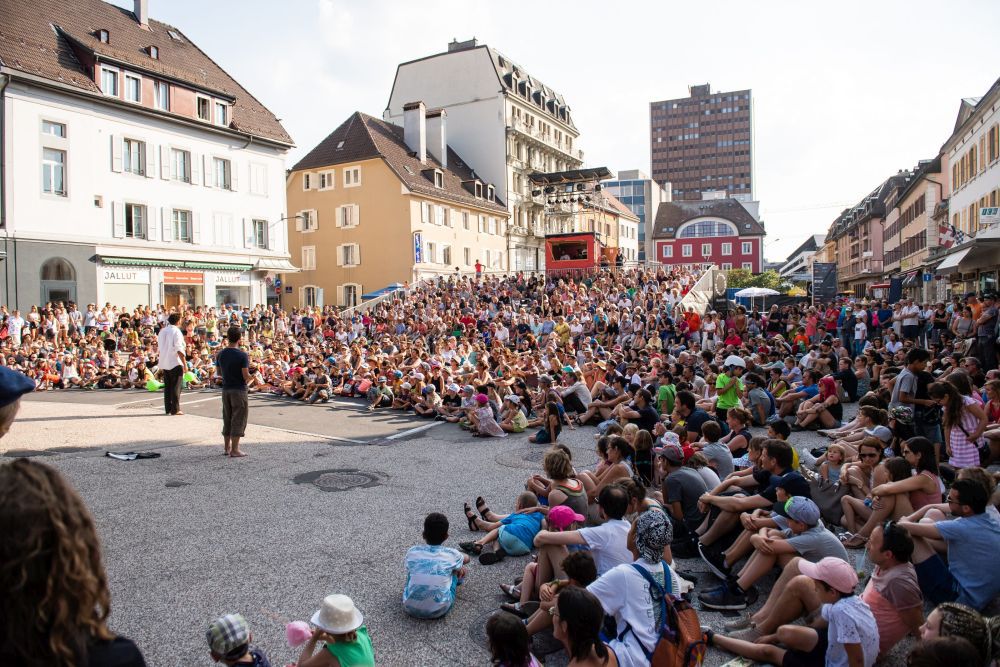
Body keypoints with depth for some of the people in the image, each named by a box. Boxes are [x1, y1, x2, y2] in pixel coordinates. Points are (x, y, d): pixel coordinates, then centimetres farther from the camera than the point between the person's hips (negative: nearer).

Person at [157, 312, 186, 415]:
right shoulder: (176, 331, -12)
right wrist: (185, 363, -14)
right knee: (176, 387, -2)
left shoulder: (162, 331, 10)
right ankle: (175, 409, -2)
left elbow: (159, 347, 16)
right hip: (175, 363, -7)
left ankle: (168, 409, 15)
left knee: (167, 386, 12)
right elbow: (179, 350, -17)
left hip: (164, 363, 7)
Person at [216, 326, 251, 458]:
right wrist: (249, 377, 4)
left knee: (227, 418, 16)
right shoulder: (242, 355, -16)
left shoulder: (221, 354, 3)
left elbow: (219, 372, 10)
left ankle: (227, 447, 24)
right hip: (239, 390, -6)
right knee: (238, 419, 0)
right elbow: (246, 376, -18)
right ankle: (235, 450, 2)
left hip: (226, 390, 6)